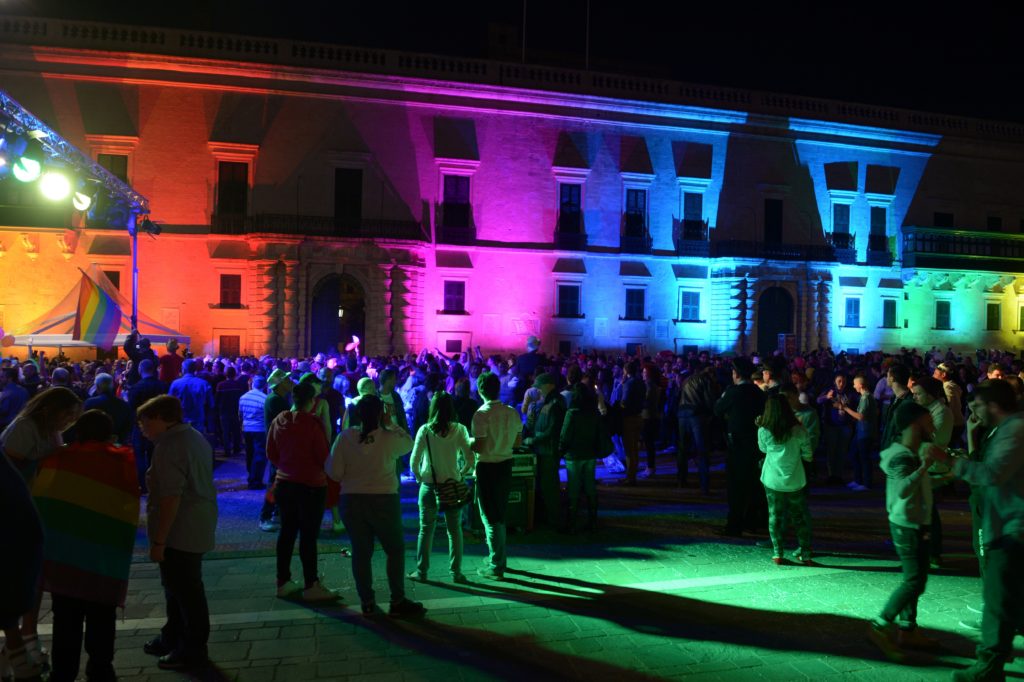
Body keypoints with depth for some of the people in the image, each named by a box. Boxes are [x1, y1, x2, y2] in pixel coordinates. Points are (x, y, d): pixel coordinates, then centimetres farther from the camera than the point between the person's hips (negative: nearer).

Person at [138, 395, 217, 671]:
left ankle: (193, 650, 14)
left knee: (185, 589, 2)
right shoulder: (195, 436, 12)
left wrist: (158, 540, -22)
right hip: (197, 525, 10)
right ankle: (173, 636, 36)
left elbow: (170, 497, -26)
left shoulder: (169, 445, -20)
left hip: (179, 529, -10)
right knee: (179, 585, 22)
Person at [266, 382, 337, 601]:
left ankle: (283, 582, 23)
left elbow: (271, 454, 9)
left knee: (287, 531, 15)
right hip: (311, 485, -6)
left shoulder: (278, 422, 2)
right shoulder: (313, 423, -17)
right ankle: (311, 586, 5)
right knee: (309, 534, -1)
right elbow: (323, 457, -15)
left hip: (284, 483, 7)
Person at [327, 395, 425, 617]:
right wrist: (390, 424, 14)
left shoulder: (345, 437, -6)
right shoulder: (390, 438, -10)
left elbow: (334, 471, -5)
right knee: (395, 550, 11)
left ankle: (367, 603, 18)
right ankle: (398, 602, 14)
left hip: (352, 501, 2)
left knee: (361, 552, 12)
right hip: (383, 500, -2)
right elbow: (408, 443, 11)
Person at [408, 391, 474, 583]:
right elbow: (470, 460, -9)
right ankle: (456, 572, 14)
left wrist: (419, 477, 8)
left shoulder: (425, 430, -6)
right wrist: (461, 474, 8)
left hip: (429, 486, 0)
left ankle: (421, 571, 17)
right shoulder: (459, 430, -6)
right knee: (454, 530, 11)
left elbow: (414, 461, -9)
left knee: (426, 529, 11)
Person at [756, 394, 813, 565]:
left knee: (775, 516, 9)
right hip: (795, 480, 0)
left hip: (772, 480, 0)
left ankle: (777, 554, 10)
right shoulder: (798, 430, -8)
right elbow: (808, 455, -2)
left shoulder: (763, 431, -8)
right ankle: (805, 554, 17)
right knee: (800, 516, 13)